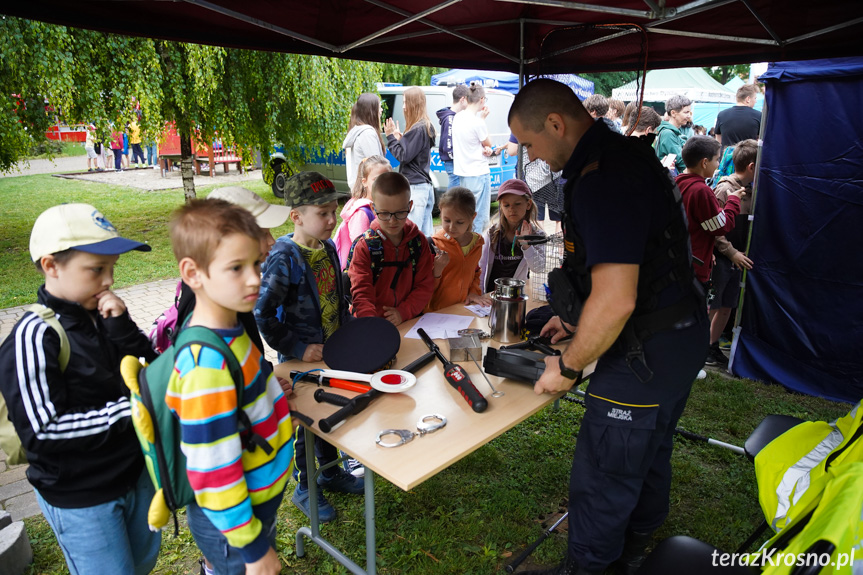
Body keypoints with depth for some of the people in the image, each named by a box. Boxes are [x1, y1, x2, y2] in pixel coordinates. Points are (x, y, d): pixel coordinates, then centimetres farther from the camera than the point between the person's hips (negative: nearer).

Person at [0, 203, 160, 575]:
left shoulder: (102, 317, -5)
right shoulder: (34, 337, -22)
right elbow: (42, 431, -25)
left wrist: (121, 327, -19)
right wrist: (128, 410, -26)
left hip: (135, 472, 6)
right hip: (79, 499, -6)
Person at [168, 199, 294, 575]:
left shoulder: (228, 328, -6)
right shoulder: (208, 365, -33)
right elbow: (213, 472, -27)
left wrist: (264, 385, 2)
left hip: (258, 498, 7)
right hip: (233, 518, -7)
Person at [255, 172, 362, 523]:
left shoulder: (327, 248, 2)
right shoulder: (284, 258, -22)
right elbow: (262, 315, -24)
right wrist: (298, 348, -21)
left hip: (333, 351, 7)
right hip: (301, 360, -7)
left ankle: (331, 472, 44)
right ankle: (304, 488, 31)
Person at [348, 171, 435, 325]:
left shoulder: (419, 241, 4)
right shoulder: (364, 246, -3)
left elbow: (425, 285, 5)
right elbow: (361, 291, -8)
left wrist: (403, 312, -10)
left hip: (409, 320, 2)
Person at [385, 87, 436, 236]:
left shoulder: (418, 129, -14)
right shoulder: (427, 126, 16)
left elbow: (404, 155, -15)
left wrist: (391, 137, -5)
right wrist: (400, 138, 10)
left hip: (415, 187, -10)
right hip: (425, 185, 10)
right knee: (426, 233, 14)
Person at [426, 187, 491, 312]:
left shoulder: (477, 242, 8)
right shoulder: (435, 245, -7)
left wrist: (473, 292, 8)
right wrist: (436, 270, -20)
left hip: (463, 309, 4)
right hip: (437, 311, -4)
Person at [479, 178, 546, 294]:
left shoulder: (536, 235, 0)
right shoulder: (491, 234, -1)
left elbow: (539, 268, -10)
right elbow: (481, 269, 5)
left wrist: (526, 244, -23)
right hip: (490, 293, 1)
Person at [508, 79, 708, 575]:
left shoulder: (600, 180, -27)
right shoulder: (628, 153, 8)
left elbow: (615, 301, -32)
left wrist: (568, 368, -17)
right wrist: (576, 317, 19)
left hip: (645, 356, -11)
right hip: (684, 334, 11)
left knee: (602, 478, 7)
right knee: (650, 455, 28)